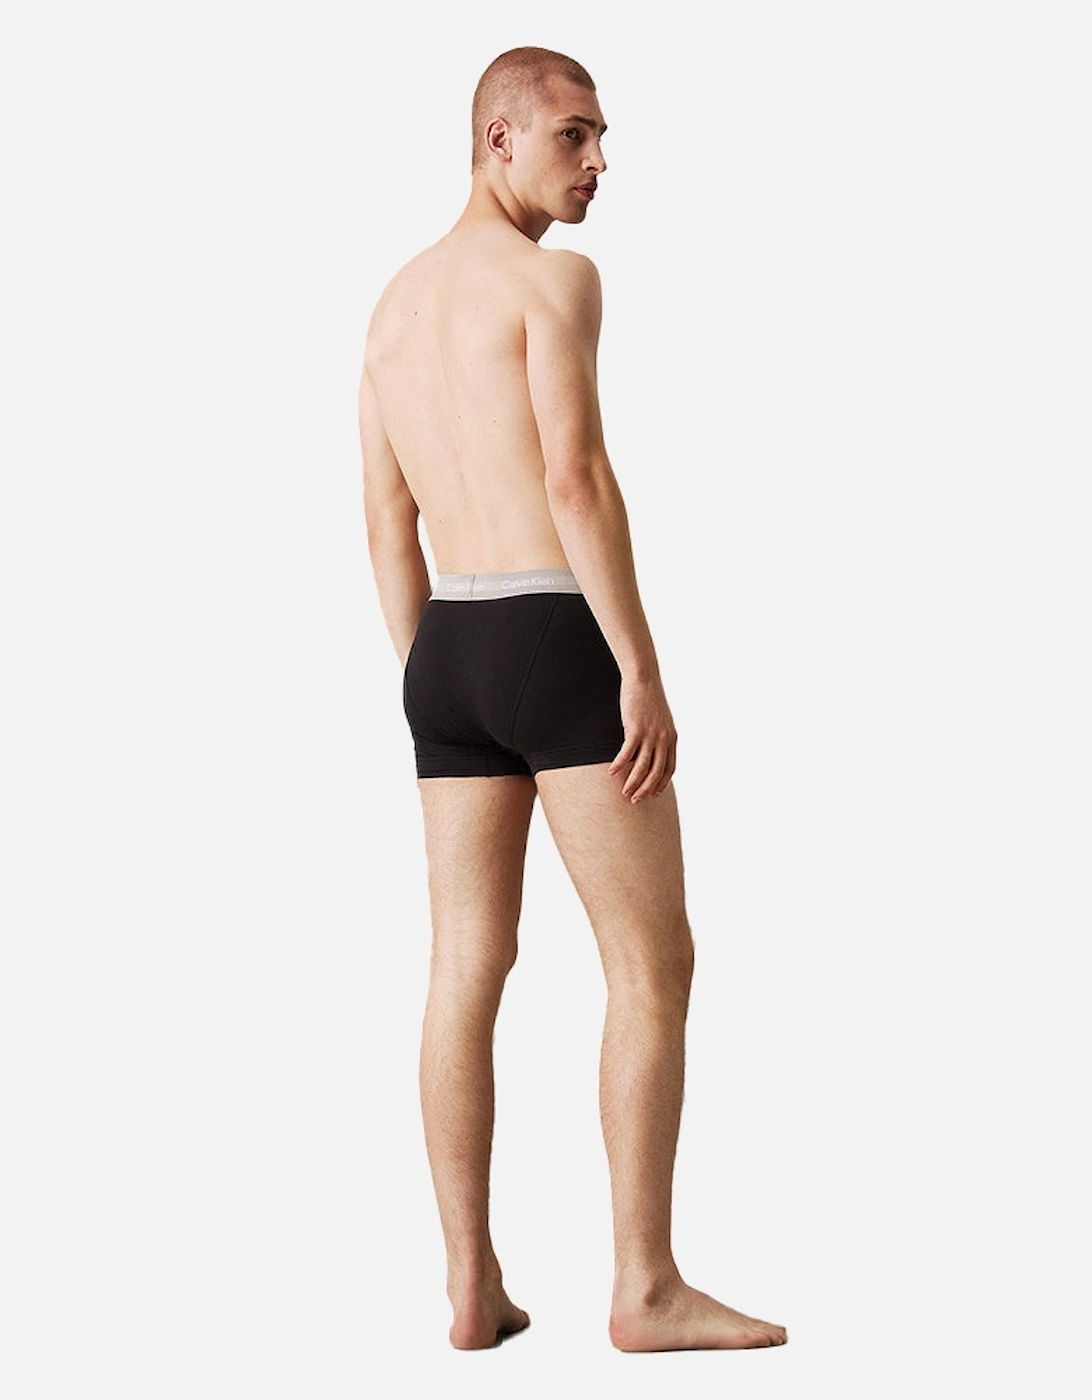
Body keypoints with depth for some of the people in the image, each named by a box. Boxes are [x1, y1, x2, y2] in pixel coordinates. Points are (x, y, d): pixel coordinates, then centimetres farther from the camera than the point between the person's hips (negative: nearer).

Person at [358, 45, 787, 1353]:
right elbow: (577, 480, -18)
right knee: (653, 965, -1)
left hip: (448, 655, 8)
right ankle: (646, 1289, 1)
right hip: (558, 645, -8)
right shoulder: (554, 276, -8)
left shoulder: (395, 303, 18)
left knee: (467, 972, 7)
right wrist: (644, 671, -17)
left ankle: (473, 1289, 9)